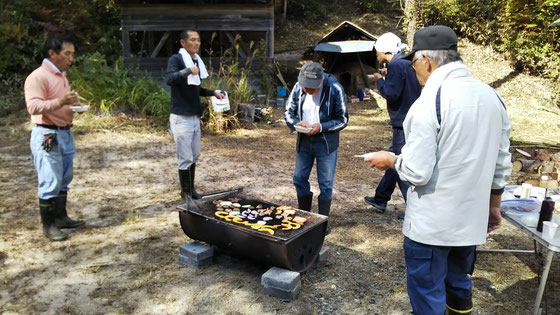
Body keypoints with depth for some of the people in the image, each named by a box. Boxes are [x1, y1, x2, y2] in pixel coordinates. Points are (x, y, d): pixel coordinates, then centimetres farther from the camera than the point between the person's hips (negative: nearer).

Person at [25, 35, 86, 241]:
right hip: (47, 135, -9)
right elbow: (33, 107, -24)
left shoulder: (61, 75, 15)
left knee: (63, 181, 16)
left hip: (65, 133, 9)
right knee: (50, 183, -3)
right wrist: (60, 102, -35)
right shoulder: (38, 77, -13)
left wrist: (73, 104, 8)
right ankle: (48, 225, 9)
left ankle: (61, 217, 28)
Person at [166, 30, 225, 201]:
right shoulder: (176, 59, -10)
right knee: (185, 158, -1)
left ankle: (191, 188, 29)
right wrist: (189, 70, -30)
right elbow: (169, 79, -30)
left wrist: (213, 92, 12)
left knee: (195, 156, 15)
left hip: (195, 116, 8)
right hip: (181, 117, -8)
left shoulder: (197, 61, 14)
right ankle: (185, 193, 13)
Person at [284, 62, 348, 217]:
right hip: (304, 141, 4)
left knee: (325, 183, 4)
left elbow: (343, 120, -11)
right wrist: (297, 123, -18)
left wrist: (321, 127, -25)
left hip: (326, 143, -4)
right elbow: (288, 112, 5)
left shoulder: (334, 89, -16)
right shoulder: (298, 88, -6)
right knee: (299, 179, 13)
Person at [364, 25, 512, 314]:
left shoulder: (428, 103, -19)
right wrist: (494, 205, 21)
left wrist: (391, 160, -2)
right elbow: (502, 164, 9)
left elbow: (416, 173, -21)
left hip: (431, 224, -7)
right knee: (459, 286, 24)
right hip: (472, 219, 7)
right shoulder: (492, 97, 2)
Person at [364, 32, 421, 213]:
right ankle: (380, 199, 34)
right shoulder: (406, 63, 14)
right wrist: (389, 76, 13)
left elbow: (392, 93, -22)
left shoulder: (396, 65, -16)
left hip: (403, 125, -10)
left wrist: (380, 81, -6)